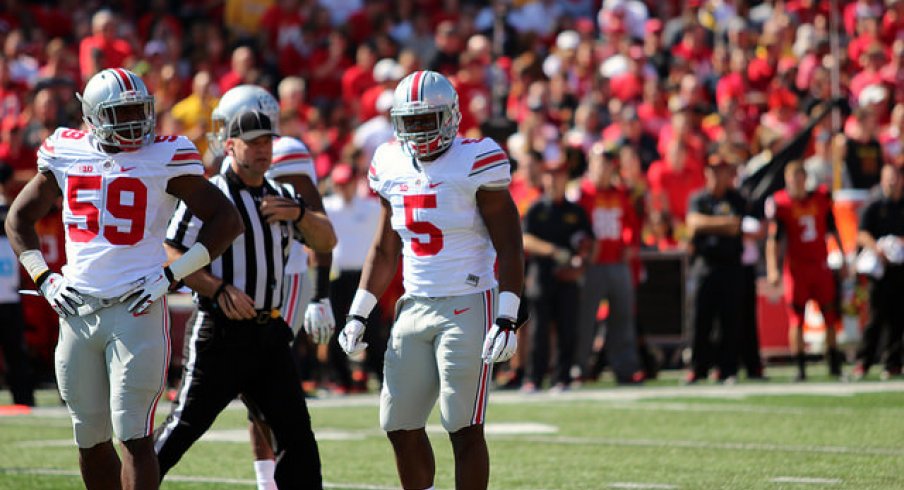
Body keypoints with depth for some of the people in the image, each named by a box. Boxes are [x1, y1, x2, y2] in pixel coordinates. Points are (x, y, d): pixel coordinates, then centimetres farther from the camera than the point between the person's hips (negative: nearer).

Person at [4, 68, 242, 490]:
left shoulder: (163, 159, -3)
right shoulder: (67, 155, 9)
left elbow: (226, 220, -1)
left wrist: (172, 275, -8)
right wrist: (43, 278, 8)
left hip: (136, 311, -4)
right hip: (77, 312, 4)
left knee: (134, 436, -11)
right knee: (90, 440, 11)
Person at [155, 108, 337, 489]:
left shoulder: (283, 198, 15)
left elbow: (326, 242, 11)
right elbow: (173, 257, -10)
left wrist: (299, 214, -7)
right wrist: (219, 290, -22)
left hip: (269, 333, 6)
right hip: (221, 330, -6)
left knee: (295, 431, 4)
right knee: (184, 427, -4)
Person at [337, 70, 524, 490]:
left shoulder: (475, 164, -9)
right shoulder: (392, 167, 9)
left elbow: (509, 249, -10)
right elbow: (384, 250, 20)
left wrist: (507, 319, -18)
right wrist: (357, 314, 16)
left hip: (467, 308, -7)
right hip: (415, 309, 7)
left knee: (465, 430, -7)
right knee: (401, 428, 6)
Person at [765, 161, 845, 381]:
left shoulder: (821, 198, 5)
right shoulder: (780, 204, -5)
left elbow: (833, 231, 16)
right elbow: (773, 240, -8)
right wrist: (772, 270, -17)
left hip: (821, 266, 3)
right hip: (796, 269, -3)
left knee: (830, 315, 5)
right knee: (797, 319, -3)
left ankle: (834, 363, 18)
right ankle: (800, 368, 1)